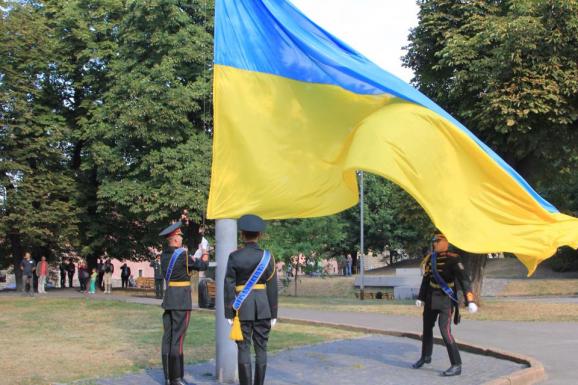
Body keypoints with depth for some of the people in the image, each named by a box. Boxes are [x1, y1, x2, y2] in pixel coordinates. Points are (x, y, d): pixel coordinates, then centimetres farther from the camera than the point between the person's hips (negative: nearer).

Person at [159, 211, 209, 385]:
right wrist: (204, 259, 22)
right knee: (177, 339, -6)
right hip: (181, 299, -8)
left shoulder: (165, 253, 8)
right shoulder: (182, 254, -15)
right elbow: (201, 266, 0)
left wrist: (185, 223, 20)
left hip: (168, 297, 8)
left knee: (168, 337, 9)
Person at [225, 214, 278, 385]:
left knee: (244, 349, 1)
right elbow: (272, 288, -1)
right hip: (263, 307, 2)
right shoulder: (267, 256, -2)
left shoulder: (234, 256, -6)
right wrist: (273, 314, 6)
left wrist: (229, 313, -1)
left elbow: (229, 286, -6)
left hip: (242, 307, -1)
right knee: (261, 348, 7)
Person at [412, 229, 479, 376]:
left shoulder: (453, 258, -17)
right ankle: (425, 356, 39)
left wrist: (470, 301, -33)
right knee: (427, 328, 18)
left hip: (446, 300, -7)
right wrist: (421, 297, 20)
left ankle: (457, 365, -8)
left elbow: (463, 279, -24)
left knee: (445, 331, -16)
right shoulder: (431, 258, 5)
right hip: (431, 298, 7)